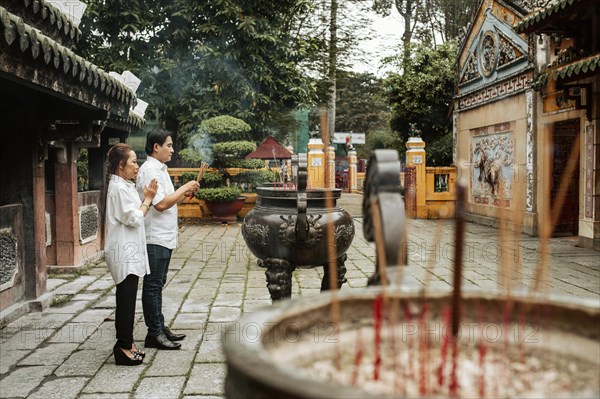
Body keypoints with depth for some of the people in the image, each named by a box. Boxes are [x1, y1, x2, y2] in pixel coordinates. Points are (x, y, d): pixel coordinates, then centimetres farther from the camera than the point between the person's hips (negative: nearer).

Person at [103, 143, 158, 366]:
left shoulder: (125, 186, 16)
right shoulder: (119, 188, -15)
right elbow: (133, 218, -18)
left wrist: (147, 199, 5)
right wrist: (148, 199, -6)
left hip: (129, 252, 10)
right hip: (125, 253, -10)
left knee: (127, 300, 14)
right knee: (126, 300, -5)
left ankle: (126, 343, 21)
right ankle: (124, 347, 2)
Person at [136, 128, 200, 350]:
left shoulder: (160, 169, 16)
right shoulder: (149, 170, -16)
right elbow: (161, 204, -24)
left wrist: (184, 194, 8)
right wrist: (184, 188, -15)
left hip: (165, 238, 10)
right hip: (155, 238, -10)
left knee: (157, 285, 15)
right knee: (153, 286, -2)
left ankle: (159, 328, 25)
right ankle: (154, 333, 6)